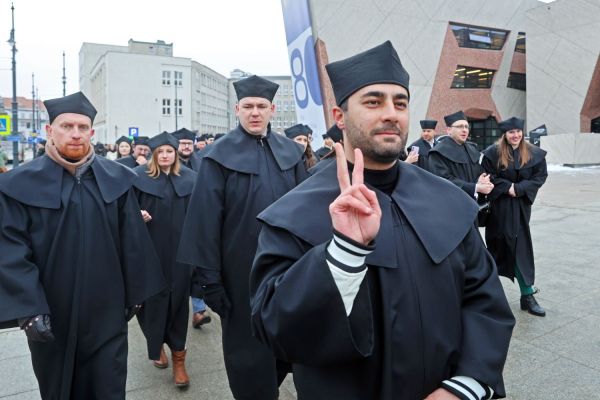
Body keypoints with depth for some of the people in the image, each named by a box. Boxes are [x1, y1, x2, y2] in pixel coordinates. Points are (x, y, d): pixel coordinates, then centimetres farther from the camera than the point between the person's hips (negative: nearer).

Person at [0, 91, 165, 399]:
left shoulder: (116, 179, -2)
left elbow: (133, 242, 1)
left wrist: (134, 293, 4)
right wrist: (28, 311, -16)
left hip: (106, 310, 0)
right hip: (49, 314, 0)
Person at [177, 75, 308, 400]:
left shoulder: (291, 152, 5)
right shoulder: (220, 155, -7)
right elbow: (205, 218, -10)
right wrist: (208, 276, -12)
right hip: (243, 270, -4)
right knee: (249, 349, 11)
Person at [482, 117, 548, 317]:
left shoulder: (534, 153, 2)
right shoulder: (493, 152, -6)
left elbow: (541, 176, -1)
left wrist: (519, 188, -13)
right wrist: (507, 187, -15)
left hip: (521, 205, 2)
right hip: (499, 206, -2)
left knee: (521, 247, 1)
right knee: (498, 245, 6)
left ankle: (527, 295, 7)